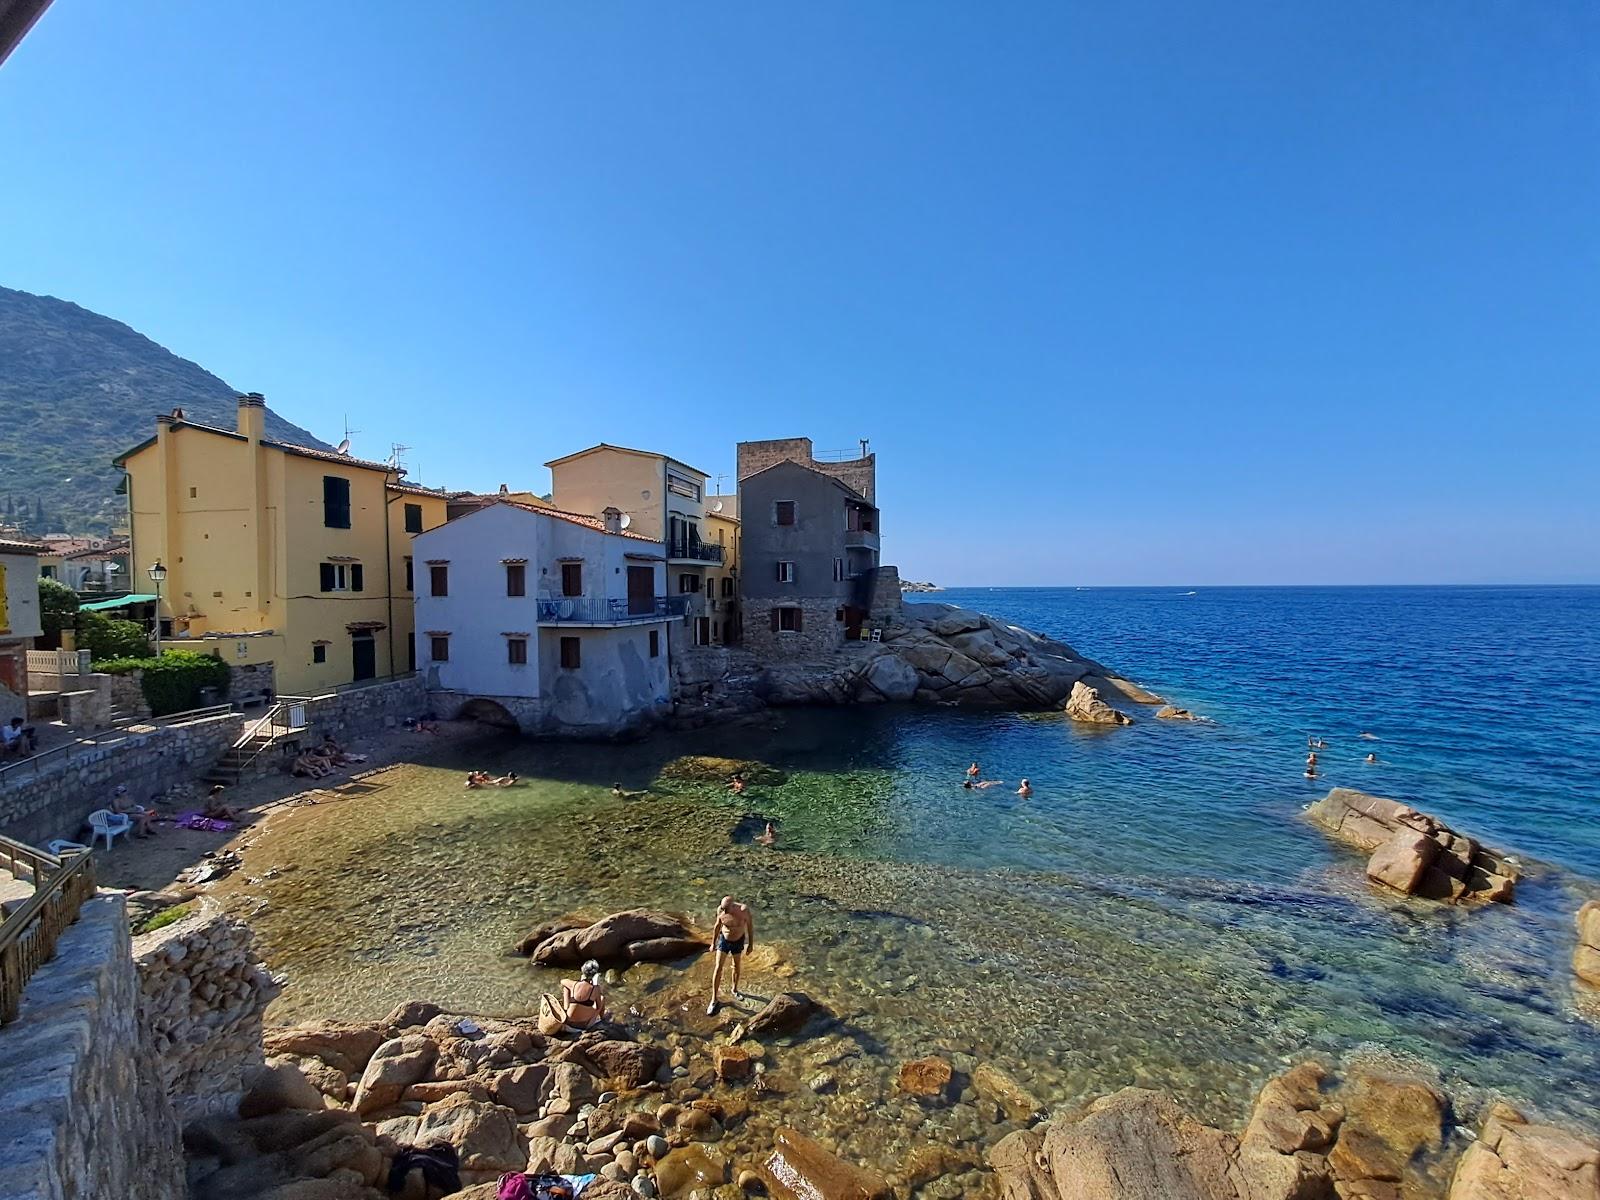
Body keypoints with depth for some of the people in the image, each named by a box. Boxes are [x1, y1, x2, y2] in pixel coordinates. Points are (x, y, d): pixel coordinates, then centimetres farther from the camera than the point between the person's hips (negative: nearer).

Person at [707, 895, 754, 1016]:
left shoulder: (744, 910, -31)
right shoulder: (720, 910, -24)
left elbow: (750, 926, -13)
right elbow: (717, 925, -5)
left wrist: (751, 944, -4)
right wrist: (713, 943, 5)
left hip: (738, 941, 0)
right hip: (724, 939, 0)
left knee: (736, 966, 19)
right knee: (718, 968, -2)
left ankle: (735, 990, 44)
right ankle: (714, 999, 12)